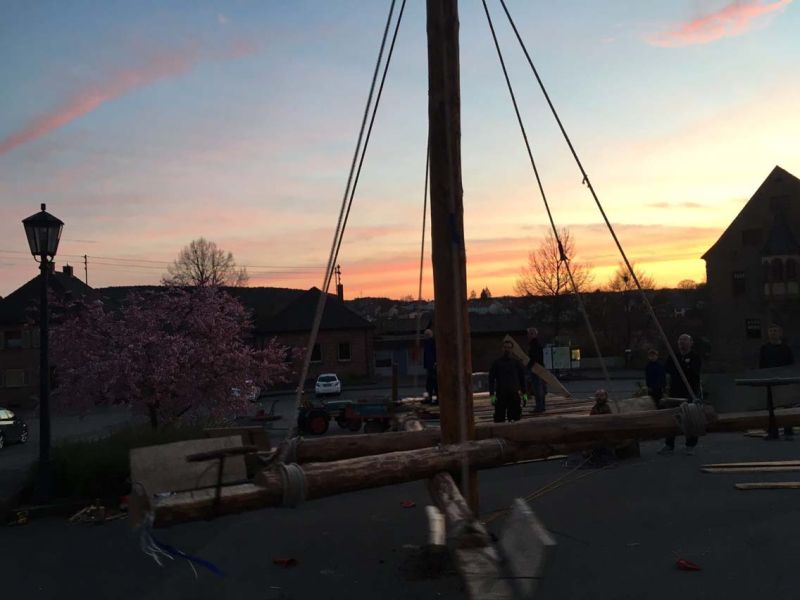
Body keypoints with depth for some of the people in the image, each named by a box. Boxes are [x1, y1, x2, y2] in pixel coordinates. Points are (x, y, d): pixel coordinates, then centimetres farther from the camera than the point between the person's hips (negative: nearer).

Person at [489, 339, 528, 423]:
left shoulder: (517, 363, 10)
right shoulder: (496, 363, 5)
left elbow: (522, 378, 14)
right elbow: (491, 379, 4)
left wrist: (524, 394, 9)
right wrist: (492, 395, -4)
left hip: (514, 394, 1)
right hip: (500, 394, -1)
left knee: (515, 418, -1)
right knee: (499, 419, -5)